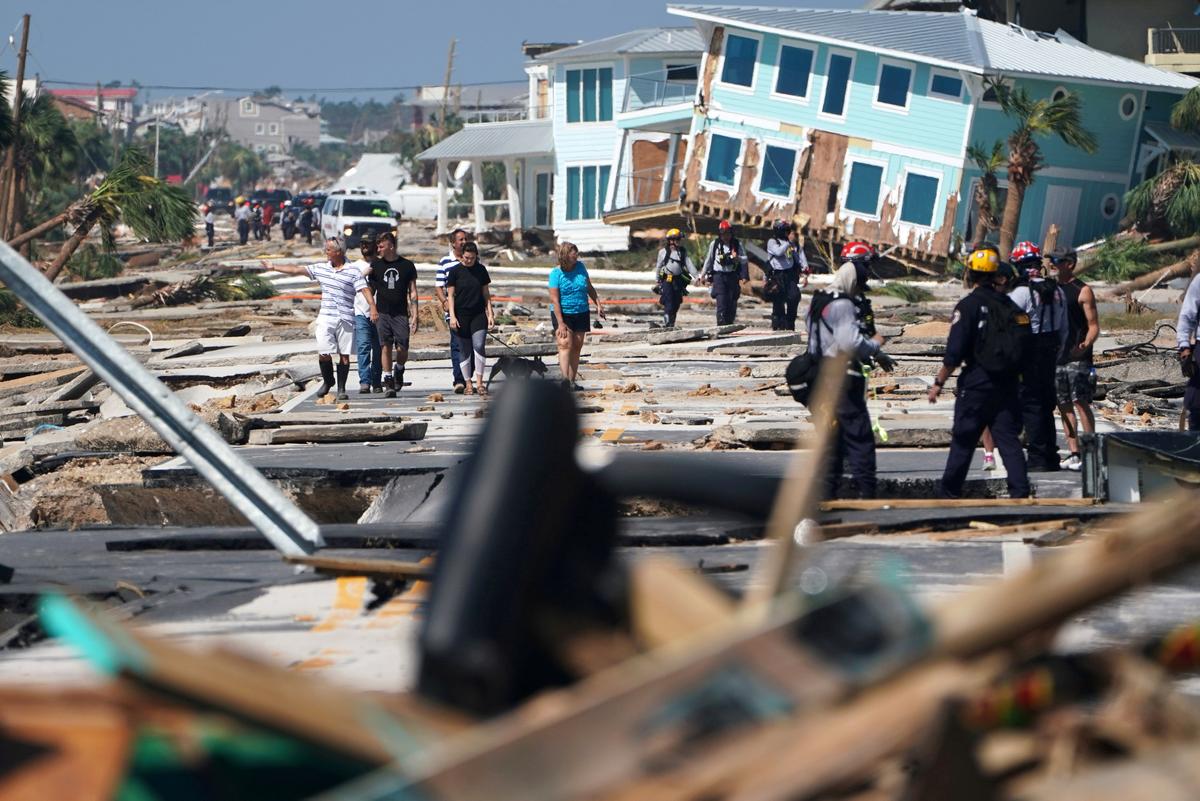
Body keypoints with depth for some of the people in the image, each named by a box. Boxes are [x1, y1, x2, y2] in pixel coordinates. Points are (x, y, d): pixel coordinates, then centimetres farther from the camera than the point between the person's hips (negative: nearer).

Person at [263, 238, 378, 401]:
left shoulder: (353, 272, -2)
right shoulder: (321, 268, 11)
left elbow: (365, 290, -11)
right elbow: (296, 270, 16)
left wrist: (372, 307, -27)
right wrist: (273, 267, 19)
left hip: (346, 320, -3)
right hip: (325, 318, 3)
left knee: (344, 355, 0)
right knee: (323, 353, -5)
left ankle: (341, 388, 12)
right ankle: (327, 381, 19)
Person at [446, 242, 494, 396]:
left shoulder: (481, 270, 6)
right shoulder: (455, 271, -1)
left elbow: (486, 293, 12)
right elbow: (450, 295, 0)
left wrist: (490, 313, 7)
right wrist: (452, 316, -8)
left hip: (479, 314, 1)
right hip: (462, 315, -1)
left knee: (479, 346, -13)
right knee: (465, 351, 2)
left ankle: (479, 382, -8)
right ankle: (468, 383, 10)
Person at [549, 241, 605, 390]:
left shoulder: (580, 267, 4)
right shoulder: (556, 273, -12)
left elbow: (589, 288, 17)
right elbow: (554, 300, -16)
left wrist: (598, 305, 12)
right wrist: (560, 323, -22)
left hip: (582, 313, 5)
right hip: (563, 314, -5)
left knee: (577, 347, 5)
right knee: (565, 344, -18)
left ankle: (572, 381, 9)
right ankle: (565, 379, -29)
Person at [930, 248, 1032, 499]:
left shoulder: (969, 305, -11)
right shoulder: (1010, 306, 8)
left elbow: (954, 352, -14)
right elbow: (1024, 347, 11)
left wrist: (939, 382, -6)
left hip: (977, 384, -5)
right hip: (1008, 384, 5)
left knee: (963, 440, 4)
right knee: (1009, 440, 6)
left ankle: (950, 493, 11)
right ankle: (1020, 492, -2)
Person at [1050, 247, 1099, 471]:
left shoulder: (1082, 291, -4)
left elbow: (1094, 326, -8)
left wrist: (1085, 345, -25)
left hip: (1077, 358, -7)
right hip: (1055, 356, 7)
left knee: (1081, 403, -12)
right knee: (1064, 406, 7)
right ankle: (1073, 453, 11)